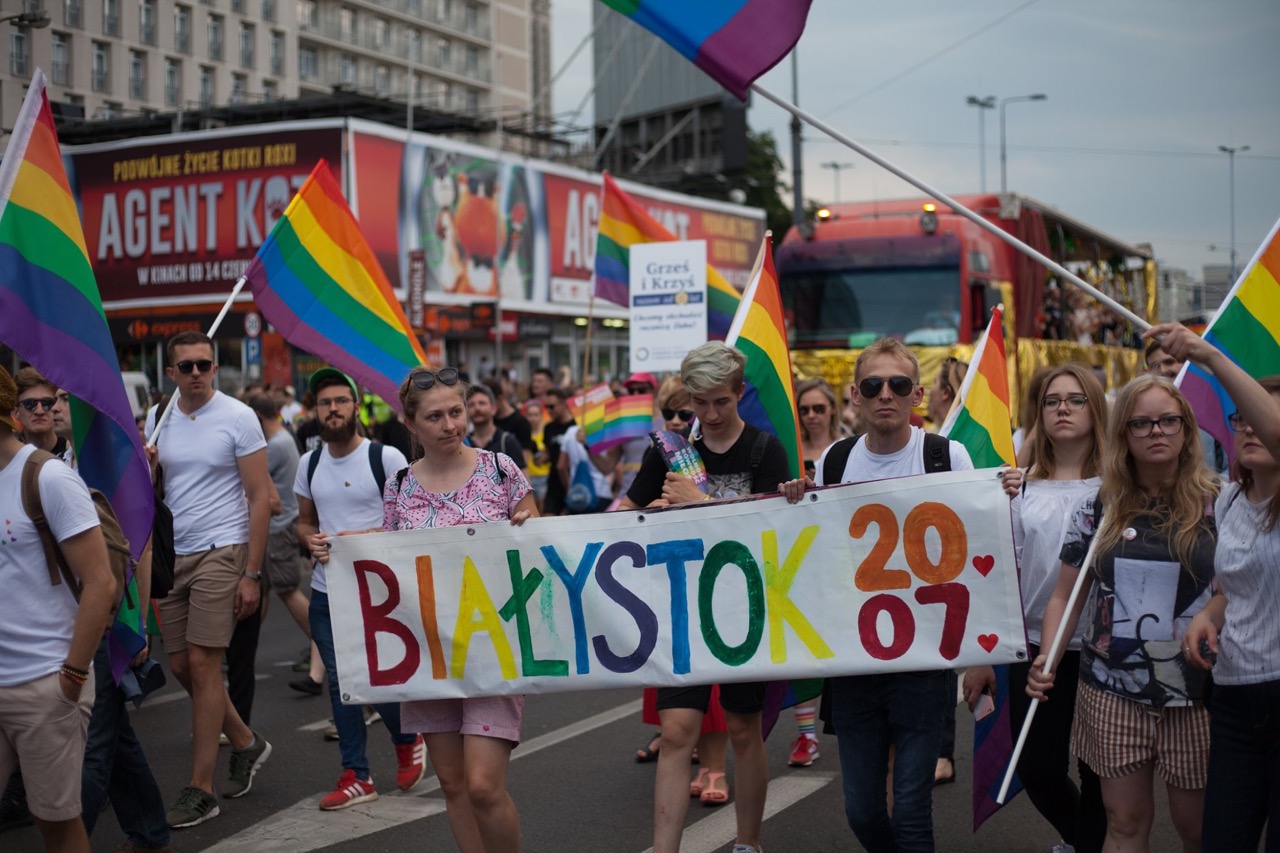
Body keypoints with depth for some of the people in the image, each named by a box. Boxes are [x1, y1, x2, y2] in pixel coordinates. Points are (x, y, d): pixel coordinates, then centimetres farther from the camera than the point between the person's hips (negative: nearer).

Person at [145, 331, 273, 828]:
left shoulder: (238, 417, -7)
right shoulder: (157, 418, 9)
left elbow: (260, 498, -8)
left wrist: (251, 574, -13)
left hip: (220, 551, -6)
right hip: (172, 554, 6)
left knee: (201, 664, -8)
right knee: (180, 665, 9)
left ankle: (201, 790, 0)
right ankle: (246, 743, 30)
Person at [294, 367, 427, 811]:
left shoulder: (386, 458, -7)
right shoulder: (309, 464, 8)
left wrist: (373, 536, -20)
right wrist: (310, 538, -4)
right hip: (326, 591, 5)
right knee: (340, 682, 6)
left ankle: (407, 742, 28)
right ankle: (356, 777, 17)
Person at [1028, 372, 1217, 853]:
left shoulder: (1217, 505, -4)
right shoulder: (1098, 511, 2)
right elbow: (1066, 596, 6)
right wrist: (1047, 658, -7)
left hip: (1195, 692, -1)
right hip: (1113, 691, 1)